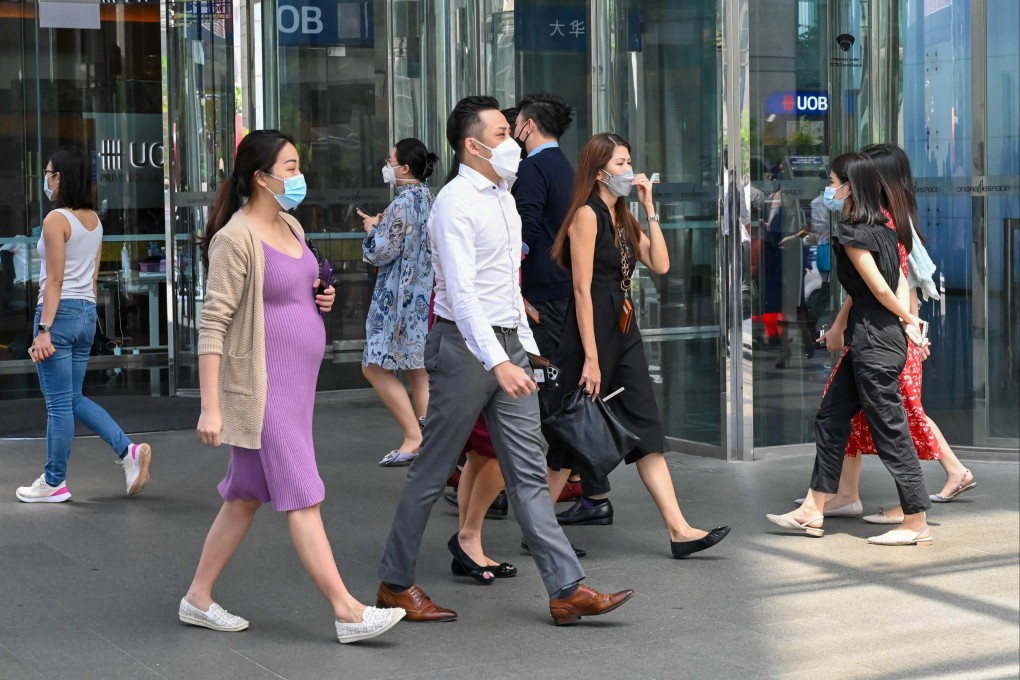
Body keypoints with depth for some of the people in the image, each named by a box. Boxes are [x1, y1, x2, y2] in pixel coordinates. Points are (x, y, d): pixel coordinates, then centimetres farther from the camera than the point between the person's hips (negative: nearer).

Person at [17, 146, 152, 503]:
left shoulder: (56, 219, -13)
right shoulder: (94, 220, 10)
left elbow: (54, 280, -16)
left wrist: (44, 330, -16)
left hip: (60, 312, -8)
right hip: (87, 313, 8)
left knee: (59, 403, 1)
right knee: (74, 398, 17)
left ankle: (54, 483, 10)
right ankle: (129, 449, 3)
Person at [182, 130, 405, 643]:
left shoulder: (291, 227, 12)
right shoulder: (236, 238, -14)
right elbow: (213, 324, -17)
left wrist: (320, 297, 6)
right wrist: (210, 407, -22)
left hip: (296, 385, 9)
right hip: (263, 387, -9)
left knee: (246, 496, 13)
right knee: (302, 499, -8)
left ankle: (198, 599, 23)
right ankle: (347, 612, -7)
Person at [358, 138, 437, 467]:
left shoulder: (403, 204, -17)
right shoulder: (429, 198, 10)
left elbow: (382, 252, -15)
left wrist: (372, 229, 2)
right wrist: (383, 226, 14)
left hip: (400, 297, -9)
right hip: (424, 292, 9)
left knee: (375, 366, -3)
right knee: (418, 369, 11)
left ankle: (414, 437, -7)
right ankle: (425, 437, 12)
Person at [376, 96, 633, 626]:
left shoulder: (503, 197, 14)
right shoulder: (455, 203, -14)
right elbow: (462, 293, -24)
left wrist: (524, 343, 18)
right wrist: (497, 362, -32)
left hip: (507, 343, 8)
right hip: (465, 345, -8)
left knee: (528, 472, 5)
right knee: (433, 472, 3)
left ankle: (567, 591, 3)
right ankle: (395, 583, 17)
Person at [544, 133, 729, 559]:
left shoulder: (623, 219, 15)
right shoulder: (587, 215, -10)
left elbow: (660, 265, 6)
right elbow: (582, 289, -16)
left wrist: (650, 210, 4)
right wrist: (590, 358, -19)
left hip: (624, 332, 8)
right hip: (591, 332, -8)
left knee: (647, 430, 2)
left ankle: (679, 530, 0)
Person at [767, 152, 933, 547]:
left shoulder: (852, 233, -15)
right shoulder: (881, 228, 13)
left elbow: (880, 288, -16)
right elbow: (900, 281, 9)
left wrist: (907, 319, -1)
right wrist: (908, 323, -1)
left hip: (875, 342, -10)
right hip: (866, 340, 10)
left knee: (890, 430, -4)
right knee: (830, 417, 14)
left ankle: (916, 526, 2)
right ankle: (812, 512, 20)